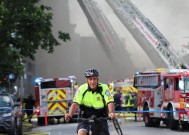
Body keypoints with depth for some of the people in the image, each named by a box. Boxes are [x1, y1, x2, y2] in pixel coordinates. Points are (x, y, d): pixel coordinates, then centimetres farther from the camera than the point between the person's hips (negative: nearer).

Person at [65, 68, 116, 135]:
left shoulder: (104, 88, -14)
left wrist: (111, 113, -46)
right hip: (85, 119, -1)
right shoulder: (82, 89, -12)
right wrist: (69, 115, -37)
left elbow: (110, 102, -25)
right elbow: (75, 104, -19)